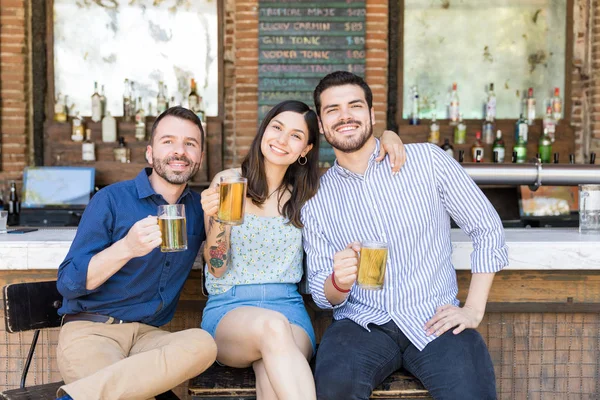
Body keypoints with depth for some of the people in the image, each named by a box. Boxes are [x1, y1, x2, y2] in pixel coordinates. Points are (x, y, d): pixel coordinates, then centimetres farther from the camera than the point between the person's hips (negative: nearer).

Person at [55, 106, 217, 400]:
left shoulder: (198, 208, 11)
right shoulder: (112, 200, -3)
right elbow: (68, 283, -6)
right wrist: (126, 248, -23)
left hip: (148, 334, 6)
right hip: (90, 331, -5)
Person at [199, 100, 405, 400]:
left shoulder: (307, 192, 10)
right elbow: (217, 269, -1)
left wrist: (387, 135, 1)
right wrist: (216, 218, -19)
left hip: (288, 308, 1)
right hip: (230, 309, -1)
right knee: (273, 326, -37)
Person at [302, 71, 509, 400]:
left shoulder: (427, 160, 1)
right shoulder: (316, 200, 7)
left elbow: (487, 228, 6)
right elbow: (323, 295, 8)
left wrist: (473, 310, -1)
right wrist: (338, 282, -17)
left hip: (434, 321, -1)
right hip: (361, 323, 1)